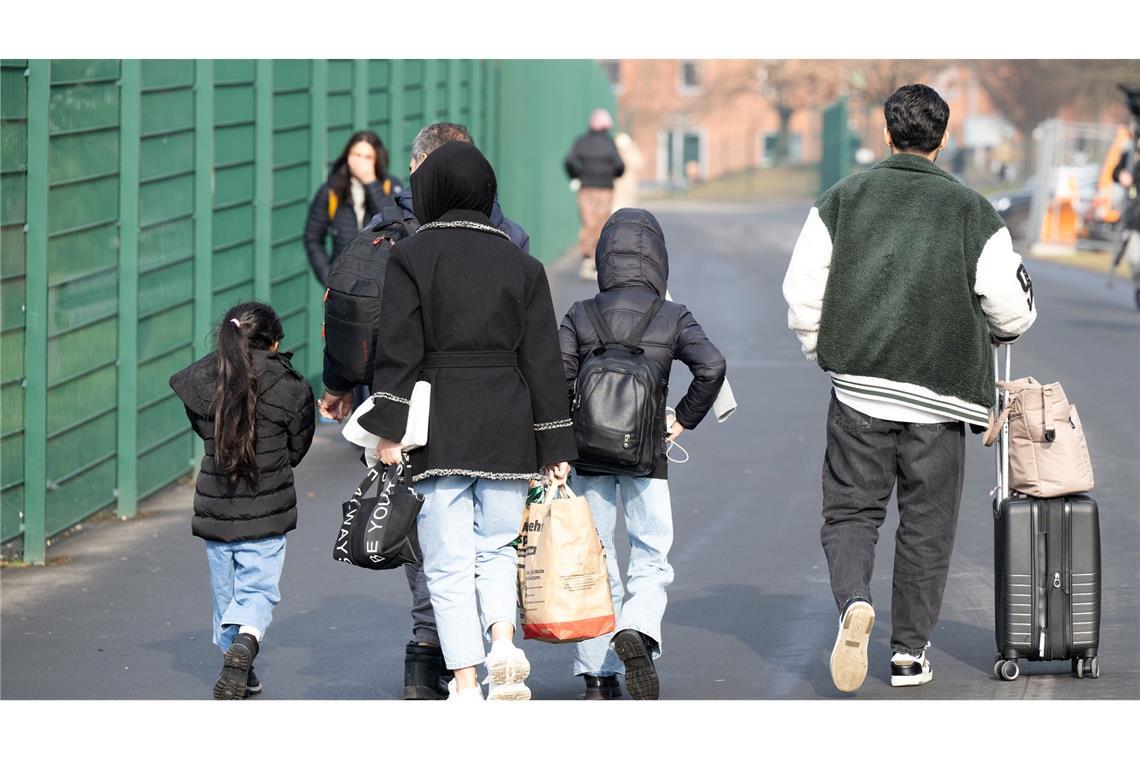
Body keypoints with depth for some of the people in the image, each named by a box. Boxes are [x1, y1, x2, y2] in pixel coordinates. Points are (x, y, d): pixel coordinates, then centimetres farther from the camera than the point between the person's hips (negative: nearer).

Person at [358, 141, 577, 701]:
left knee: (448, 561, 2)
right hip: (507, 422, 3)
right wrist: (555, 446, 11)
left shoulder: (411, 257, -1)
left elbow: (398, 349, -7)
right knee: (496, 546, 16)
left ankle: (465, 683, -1)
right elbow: (542, 360, 8)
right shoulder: (521, 265, 8)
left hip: (438, 423, -3)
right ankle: (503, 646, -7)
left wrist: (389, 429, -7)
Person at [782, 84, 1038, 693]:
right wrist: (992, 331, 23)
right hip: (939, 397, 0)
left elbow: (802, 292, 1)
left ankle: (854, 601, -19)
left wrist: (823, 352, 17)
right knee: (926, 526, 11)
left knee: (850, 512, 9)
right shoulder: (973, 213, 0)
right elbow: (1012, 310, 0)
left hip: (858, 390, 1)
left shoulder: (841, 200, 3)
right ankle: (909, 652, 14)